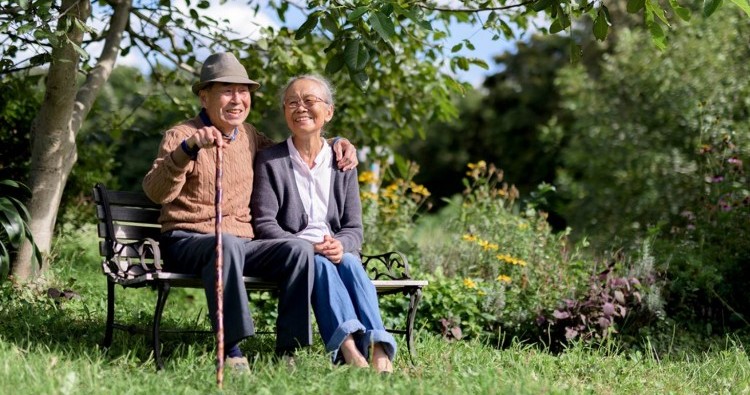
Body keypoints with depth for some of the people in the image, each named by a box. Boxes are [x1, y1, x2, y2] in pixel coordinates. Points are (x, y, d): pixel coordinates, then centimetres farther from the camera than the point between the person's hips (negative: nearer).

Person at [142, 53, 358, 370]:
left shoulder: (248, 135, 16)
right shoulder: (182, 135, -3)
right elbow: (156, 192, -19)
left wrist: (335, 143, 18)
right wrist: (190, 148, -35)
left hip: (242, 242, 6)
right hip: (187, 242, -5)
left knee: (299, 249, -21)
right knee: (226, 244, -39)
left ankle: (287, 351, -19)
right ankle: (230, 349, -35)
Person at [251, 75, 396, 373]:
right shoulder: (269, 161, 5)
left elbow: (354, 228, 10)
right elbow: (264, 224, -3)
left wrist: (341, 246, -15)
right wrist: (307, 247, -20)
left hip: (336, 252, 3)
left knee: (351, 264, -31)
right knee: (320, 266, -34)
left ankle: (379, 353, -48)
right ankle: (349, 350, -53)